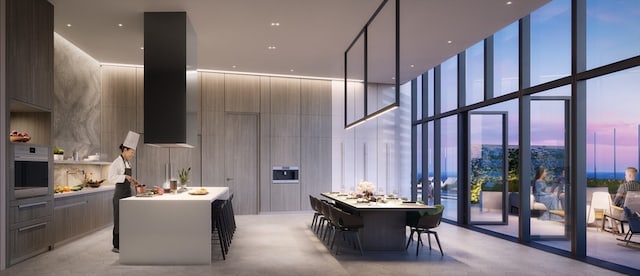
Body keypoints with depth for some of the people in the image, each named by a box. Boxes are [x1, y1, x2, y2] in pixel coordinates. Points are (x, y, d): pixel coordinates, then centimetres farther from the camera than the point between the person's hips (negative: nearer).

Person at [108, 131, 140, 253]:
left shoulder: (128, 162, 12)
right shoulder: (117, 162, -13)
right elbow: (111, 178, -24)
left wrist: (132, 181, 6)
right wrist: (125, 177, -33)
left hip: (128, 193, 9)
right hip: (120, 193, -9)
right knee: (119, 219, -2)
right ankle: (116, 246, 7)